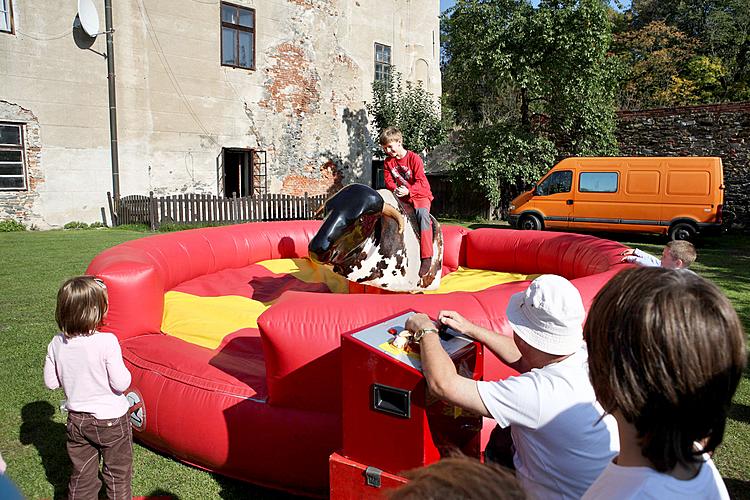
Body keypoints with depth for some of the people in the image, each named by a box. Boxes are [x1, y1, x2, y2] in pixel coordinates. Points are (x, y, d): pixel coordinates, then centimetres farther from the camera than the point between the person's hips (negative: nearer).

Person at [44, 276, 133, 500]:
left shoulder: (56, 343, -9)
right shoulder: (107, 341, -25)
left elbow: (51, 381, 0)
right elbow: (120, 383, -22)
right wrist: (124, 371, -3)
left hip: (77, 420, 5)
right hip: (111, 419, -4)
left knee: (82, 475, 21)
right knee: (117, 473, 16)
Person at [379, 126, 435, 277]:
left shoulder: (414, 158, -13)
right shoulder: (388, 162, 5)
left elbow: (421, 181, -16)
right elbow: (388, 180, 5)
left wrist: (408, 190, -29)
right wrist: (395, 189, -15)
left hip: (420, 194, -6)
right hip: (400, 196, 7)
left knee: (422, 212, -34)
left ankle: (426, 256, -35)